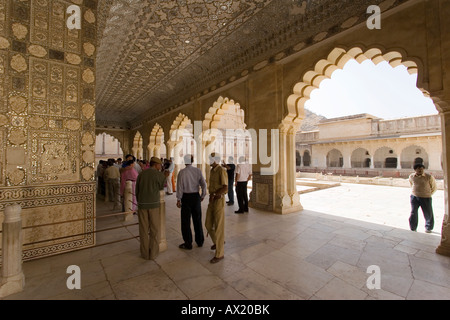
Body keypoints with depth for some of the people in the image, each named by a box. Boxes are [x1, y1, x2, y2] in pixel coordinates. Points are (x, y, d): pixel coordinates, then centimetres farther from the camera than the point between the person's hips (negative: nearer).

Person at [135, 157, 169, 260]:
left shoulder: (141, 174, 5)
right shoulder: (159, 175, -7)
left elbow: (137, 191, 10)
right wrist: (165, 177, 19)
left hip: (142, 205, 4)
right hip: (154, 204, -3)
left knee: (144, 230, 13)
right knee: (155, 229, 10)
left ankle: (145, 253, 23)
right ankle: (153, 253, 18)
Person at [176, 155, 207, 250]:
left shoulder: (182, 172, -11)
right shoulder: (198, 171, -4)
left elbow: (179, 186, -9)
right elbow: (203, 184, -3)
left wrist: (178, 199, 0)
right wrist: (203, 195, 10)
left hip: (186, 197, -3)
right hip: (196, 196, 3)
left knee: (186, 221, 9)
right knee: (197, 219, 16)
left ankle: (188, 243, 19)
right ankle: (200, 241, 30)